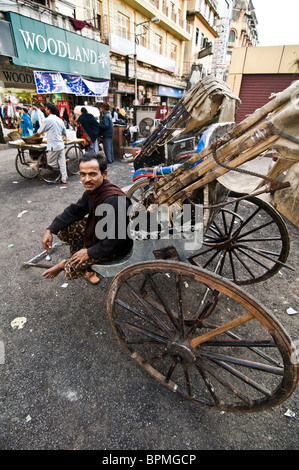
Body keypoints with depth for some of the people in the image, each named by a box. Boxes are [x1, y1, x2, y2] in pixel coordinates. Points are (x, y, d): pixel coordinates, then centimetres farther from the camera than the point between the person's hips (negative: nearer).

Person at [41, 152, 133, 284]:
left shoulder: (113, 201, -36)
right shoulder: (92, 190, -6)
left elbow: (115, 240, -32)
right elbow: (75, 210, 6)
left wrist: (89, 252, -20)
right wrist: (50, 229, -1)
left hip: (116, 247, -8)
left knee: (72, 270, -14)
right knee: (63, 228, 5)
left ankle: (64, 265, 26)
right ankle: (86, 268, 18)